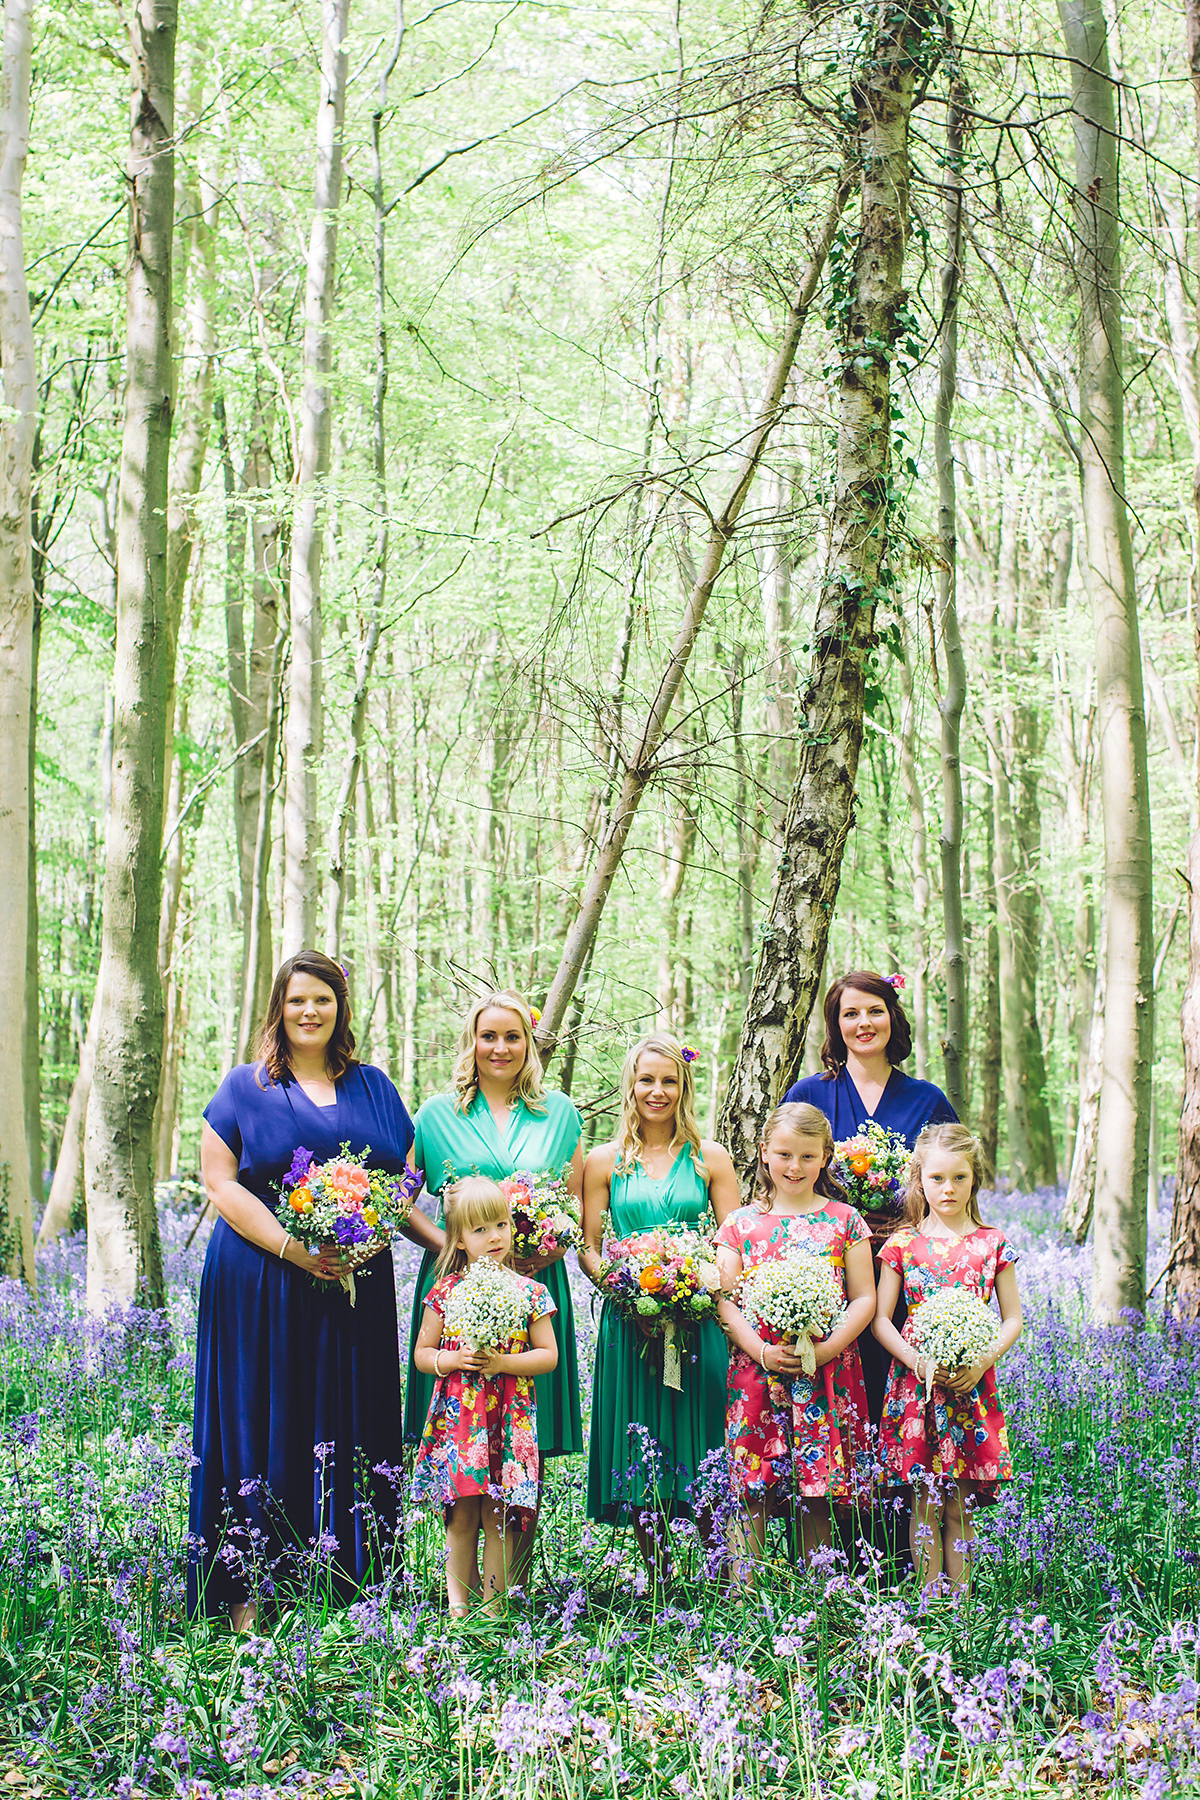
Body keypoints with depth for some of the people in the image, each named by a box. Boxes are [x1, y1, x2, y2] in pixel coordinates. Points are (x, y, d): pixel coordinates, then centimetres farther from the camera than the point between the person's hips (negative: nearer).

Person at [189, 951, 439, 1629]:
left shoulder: (374, 1087, 14)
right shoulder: (246, 1088, 5)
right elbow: (220, 1182, -3)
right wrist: (292, 1247, -15)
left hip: (358, 1287, 3)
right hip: (262, 1286, -3)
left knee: (351, 1426, 3)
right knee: (264, 1426, -2)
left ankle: (348, 1583, 10)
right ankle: (247, 1591, 4)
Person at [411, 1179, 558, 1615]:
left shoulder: (529, 1292, 3)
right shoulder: (445, 1292, 4)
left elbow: (548, 1355, 3)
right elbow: (421, 1353, 9)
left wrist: (503, 1362, -11)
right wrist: (451, 1360, -11)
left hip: (508, 1417, 0)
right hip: (456, 1416, 0)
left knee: (499, 1518, 1)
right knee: (461, 1517, 1)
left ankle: (494, 1603, 9)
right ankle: (457, 1603, 9)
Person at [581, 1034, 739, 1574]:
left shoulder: (710, 1159, 7)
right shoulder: (605, 1162, 8)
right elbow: (588, 1248, 8)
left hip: (698, 1321, 0)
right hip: (628, 1321, 1)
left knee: (700, 1443, -1)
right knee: (638, 1463, 1)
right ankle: (657, 1576, 12)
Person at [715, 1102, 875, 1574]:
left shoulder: (844, 1221, 8)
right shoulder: (741, 1223, 9)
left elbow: (864, 1299, 5)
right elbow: (725, 1300, 4)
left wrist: (827, 1349, -10)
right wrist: (760, 1349, -12)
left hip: (827, 1372, 0)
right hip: (756, 1371, 0)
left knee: (817, 1496, 2)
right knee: (750, 1493, -3)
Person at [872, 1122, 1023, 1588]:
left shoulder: (992, 1244, 6)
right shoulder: (903, 1243, 3)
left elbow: (1012, 1319, 8)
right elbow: (880, 1319, 3)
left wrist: (983, 1362, -9)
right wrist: (918, 1361, -13)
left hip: (971, 1385, 0)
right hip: (914, 1380, 0)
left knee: (960, 1505, 2)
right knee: (924, 1504, 0)